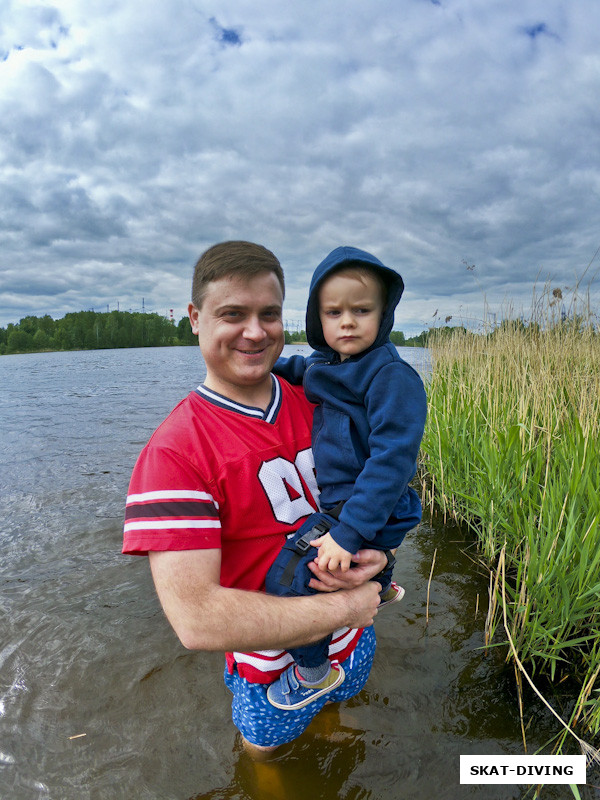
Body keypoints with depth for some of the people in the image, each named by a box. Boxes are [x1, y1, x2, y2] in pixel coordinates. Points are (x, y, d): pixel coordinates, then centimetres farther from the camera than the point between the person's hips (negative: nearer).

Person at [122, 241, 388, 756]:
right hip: (270, 665, -4)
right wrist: (347, 606, -26)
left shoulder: (316, 403, -9)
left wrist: (369, 550, -21)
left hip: (352, 638, 5)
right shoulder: (174, 452, -27)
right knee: (266, 749, 25)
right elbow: (196, 620, -32)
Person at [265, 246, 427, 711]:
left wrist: (349, 532, -32)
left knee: (288, 577, -13)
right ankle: (382, 589, 68)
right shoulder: (326, 366, 3)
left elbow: (392, 458, -28)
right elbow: (298, 369, 27)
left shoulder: (391, 376, -22)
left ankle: (314, 671, 12)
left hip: (371, 504, -9)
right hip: (340, 498, 9)